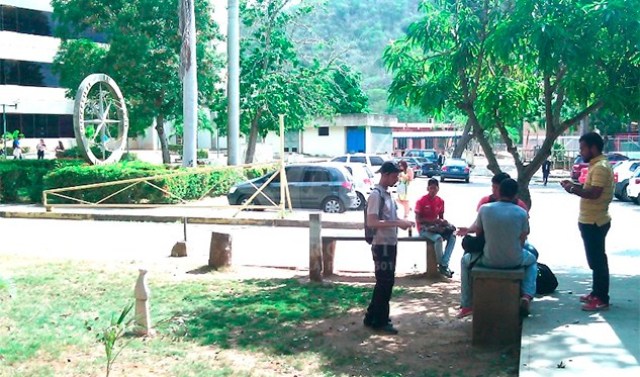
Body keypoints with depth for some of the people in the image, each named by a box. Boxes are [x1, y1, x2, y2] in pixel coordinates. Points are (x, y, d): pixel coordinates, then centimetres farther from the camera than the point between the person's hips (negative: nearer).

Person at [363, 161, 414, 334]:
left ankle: (372, 318, 24)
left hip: (390, 244, 9)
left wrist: (402, 222, 5)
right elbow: (371, 222, -25)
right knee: (384, 283, -2)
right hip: (382, 246, -9)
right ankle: (380, 321, 9)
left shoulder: (387, 194, 13)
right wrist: (397, 223, -27)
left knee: (385, 282, 15)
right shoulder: (376, 195, -16)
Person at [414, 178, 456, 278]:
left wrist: (443, 221, -10)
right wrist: (432, 221, -22)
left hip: (437, 227, 6)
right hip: (424, 228, -6)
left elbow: (441, 217, 15)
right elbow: (418, 219, -11)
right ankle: (441, 265, -18)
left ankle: (444, 264, -22)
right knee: (438, 238, -34)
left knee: (452, 236, -20)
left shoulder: (440, 201, 6)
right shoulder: (421, 201, -10)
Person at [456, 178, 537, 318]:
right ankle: (526, 295, 13)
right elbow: (522, 239, -1)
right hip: (514, 260, 1)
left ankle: (466, 305, 26)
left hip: (489, 259, -1)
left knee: (466, 260, 30)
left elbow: (478, 233, 4)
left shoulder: (484, 209, -10)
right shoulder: (522, 213, -10)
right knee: (532, 260, 35)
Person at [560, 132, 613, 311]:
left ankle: (601, 299, 0)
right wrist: (575, 185, 8)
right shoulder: (597, 165, 14)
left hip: (594, 222, -11)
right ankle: (597, 293, 26)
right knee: (596, 259, 17)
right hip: (591, 220, 11)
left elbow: (594, 193, -27)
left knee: (597, 260, -5)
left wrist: (573, 189, -15)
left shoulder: (600, 167, -18)